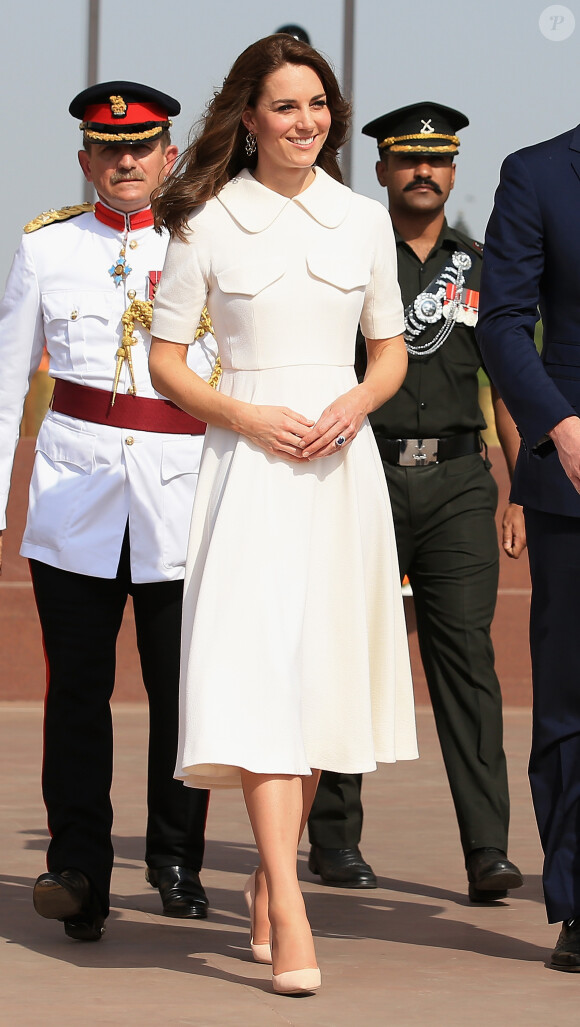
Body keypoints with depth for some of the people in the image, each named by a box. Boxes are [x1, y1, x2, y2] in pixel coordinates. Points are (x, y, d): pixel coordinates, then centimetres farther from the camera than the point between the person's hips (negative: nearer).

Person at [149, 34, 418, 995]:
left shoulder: (365, 220, 9)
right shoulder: (208, 224, -1)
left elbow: (392, 348, 15)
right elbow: (165, 359, 2)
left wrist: (357, 402, -6)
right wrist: (249, 417, -12)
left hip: (341, 460, 4)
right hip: (251, 461, -4)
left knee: (319, 675, 9)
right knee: (262, 668, -14)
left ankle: (269, 879, 25)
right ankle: (289, 915, -21)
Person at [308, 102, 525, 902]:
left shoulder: (483, 270, 11)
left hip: (457, 482, 1)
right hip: (367, 476, -1)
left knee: (465, 650, -9)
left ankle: (486, 852, -14)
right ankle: (335, 837, 18)